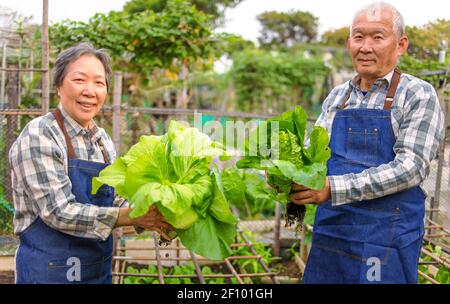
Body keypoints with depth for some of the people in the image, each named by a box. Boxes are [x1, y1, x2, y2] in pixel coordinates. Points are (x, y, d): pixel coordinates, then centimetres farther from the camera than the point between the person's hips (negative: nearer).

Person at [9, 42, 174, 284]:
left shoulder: (102, 139, 5)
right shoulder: (39, 135, -15)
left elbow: (114, 200, 9)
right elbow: (58, 212, -21)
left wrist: (149, 220, -10)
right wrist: (134, 216, -24)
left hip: (100, 267, 6)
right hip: (50, 271, -6)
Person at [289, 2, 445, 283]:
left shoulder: (418, 95, -6)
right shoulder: (336, 96, 10)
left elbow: (411, 166, -16)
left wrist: (335, 187, -25)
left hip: (387, 236, -4)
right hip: (329, 227, 5)